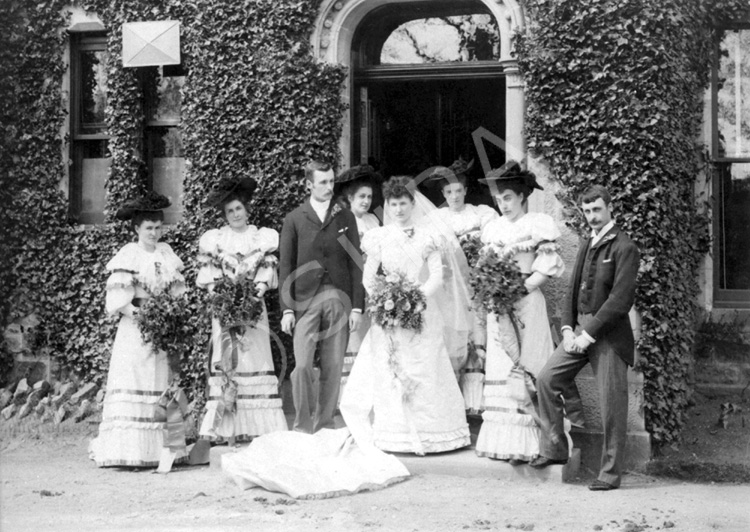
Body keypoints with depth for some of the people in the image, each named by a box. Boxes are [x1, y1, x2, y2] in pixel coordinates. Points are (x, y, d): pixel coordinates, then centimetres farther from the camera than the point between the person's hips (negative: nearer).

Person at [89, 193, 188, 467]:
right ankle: (128, 450, -12)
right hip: (134, 330, -5)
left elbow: (177, 290, 13)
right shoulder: (128, 255, -3)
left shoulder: (167, 254, 12)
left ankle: (159, 449, 4)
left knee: (161, 383, 2)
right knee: (132, 383, -10)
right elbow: (118, 298, -8)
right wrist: (141, 313, -19)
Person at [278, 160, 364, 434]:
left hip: (339, 300, 2)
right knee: (302, 365, -9)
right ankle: (302, 425, 2)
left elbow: (355, 263, 8)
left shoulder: (345, 217, 10)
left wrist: (357, 306, 1)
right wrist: (287, 309, -2)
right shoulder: (294, 219, 5)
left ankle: (325, 424, 14)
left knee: (333, 368, 3)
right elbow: (286, 265, 4)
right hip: (305, 300, -2)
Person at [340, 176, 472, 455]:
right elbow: (368, 278, 6)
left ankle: (427, 431, 6)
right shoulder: (379, 237, 6)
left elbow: (437, 276, -2)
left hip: (423, 312, -1)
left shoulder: (428, 236, 3)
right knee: (388, 373, -3)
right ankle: (394, 434, 3)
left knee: (425, 373, -1)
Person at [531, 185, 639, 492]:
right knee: (547, 379, 2)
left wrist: (589, 335, -17)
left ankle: (610, 473, 8)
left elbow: (621, 300, -17)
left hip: (609, 334, -7)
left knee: (612, 405, -2)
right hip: (580, 329, 8)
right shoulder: (586, 245, 14)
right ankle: (554, 449, 13)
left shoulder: (624, 248, -11)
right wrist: (568, 328, 1)